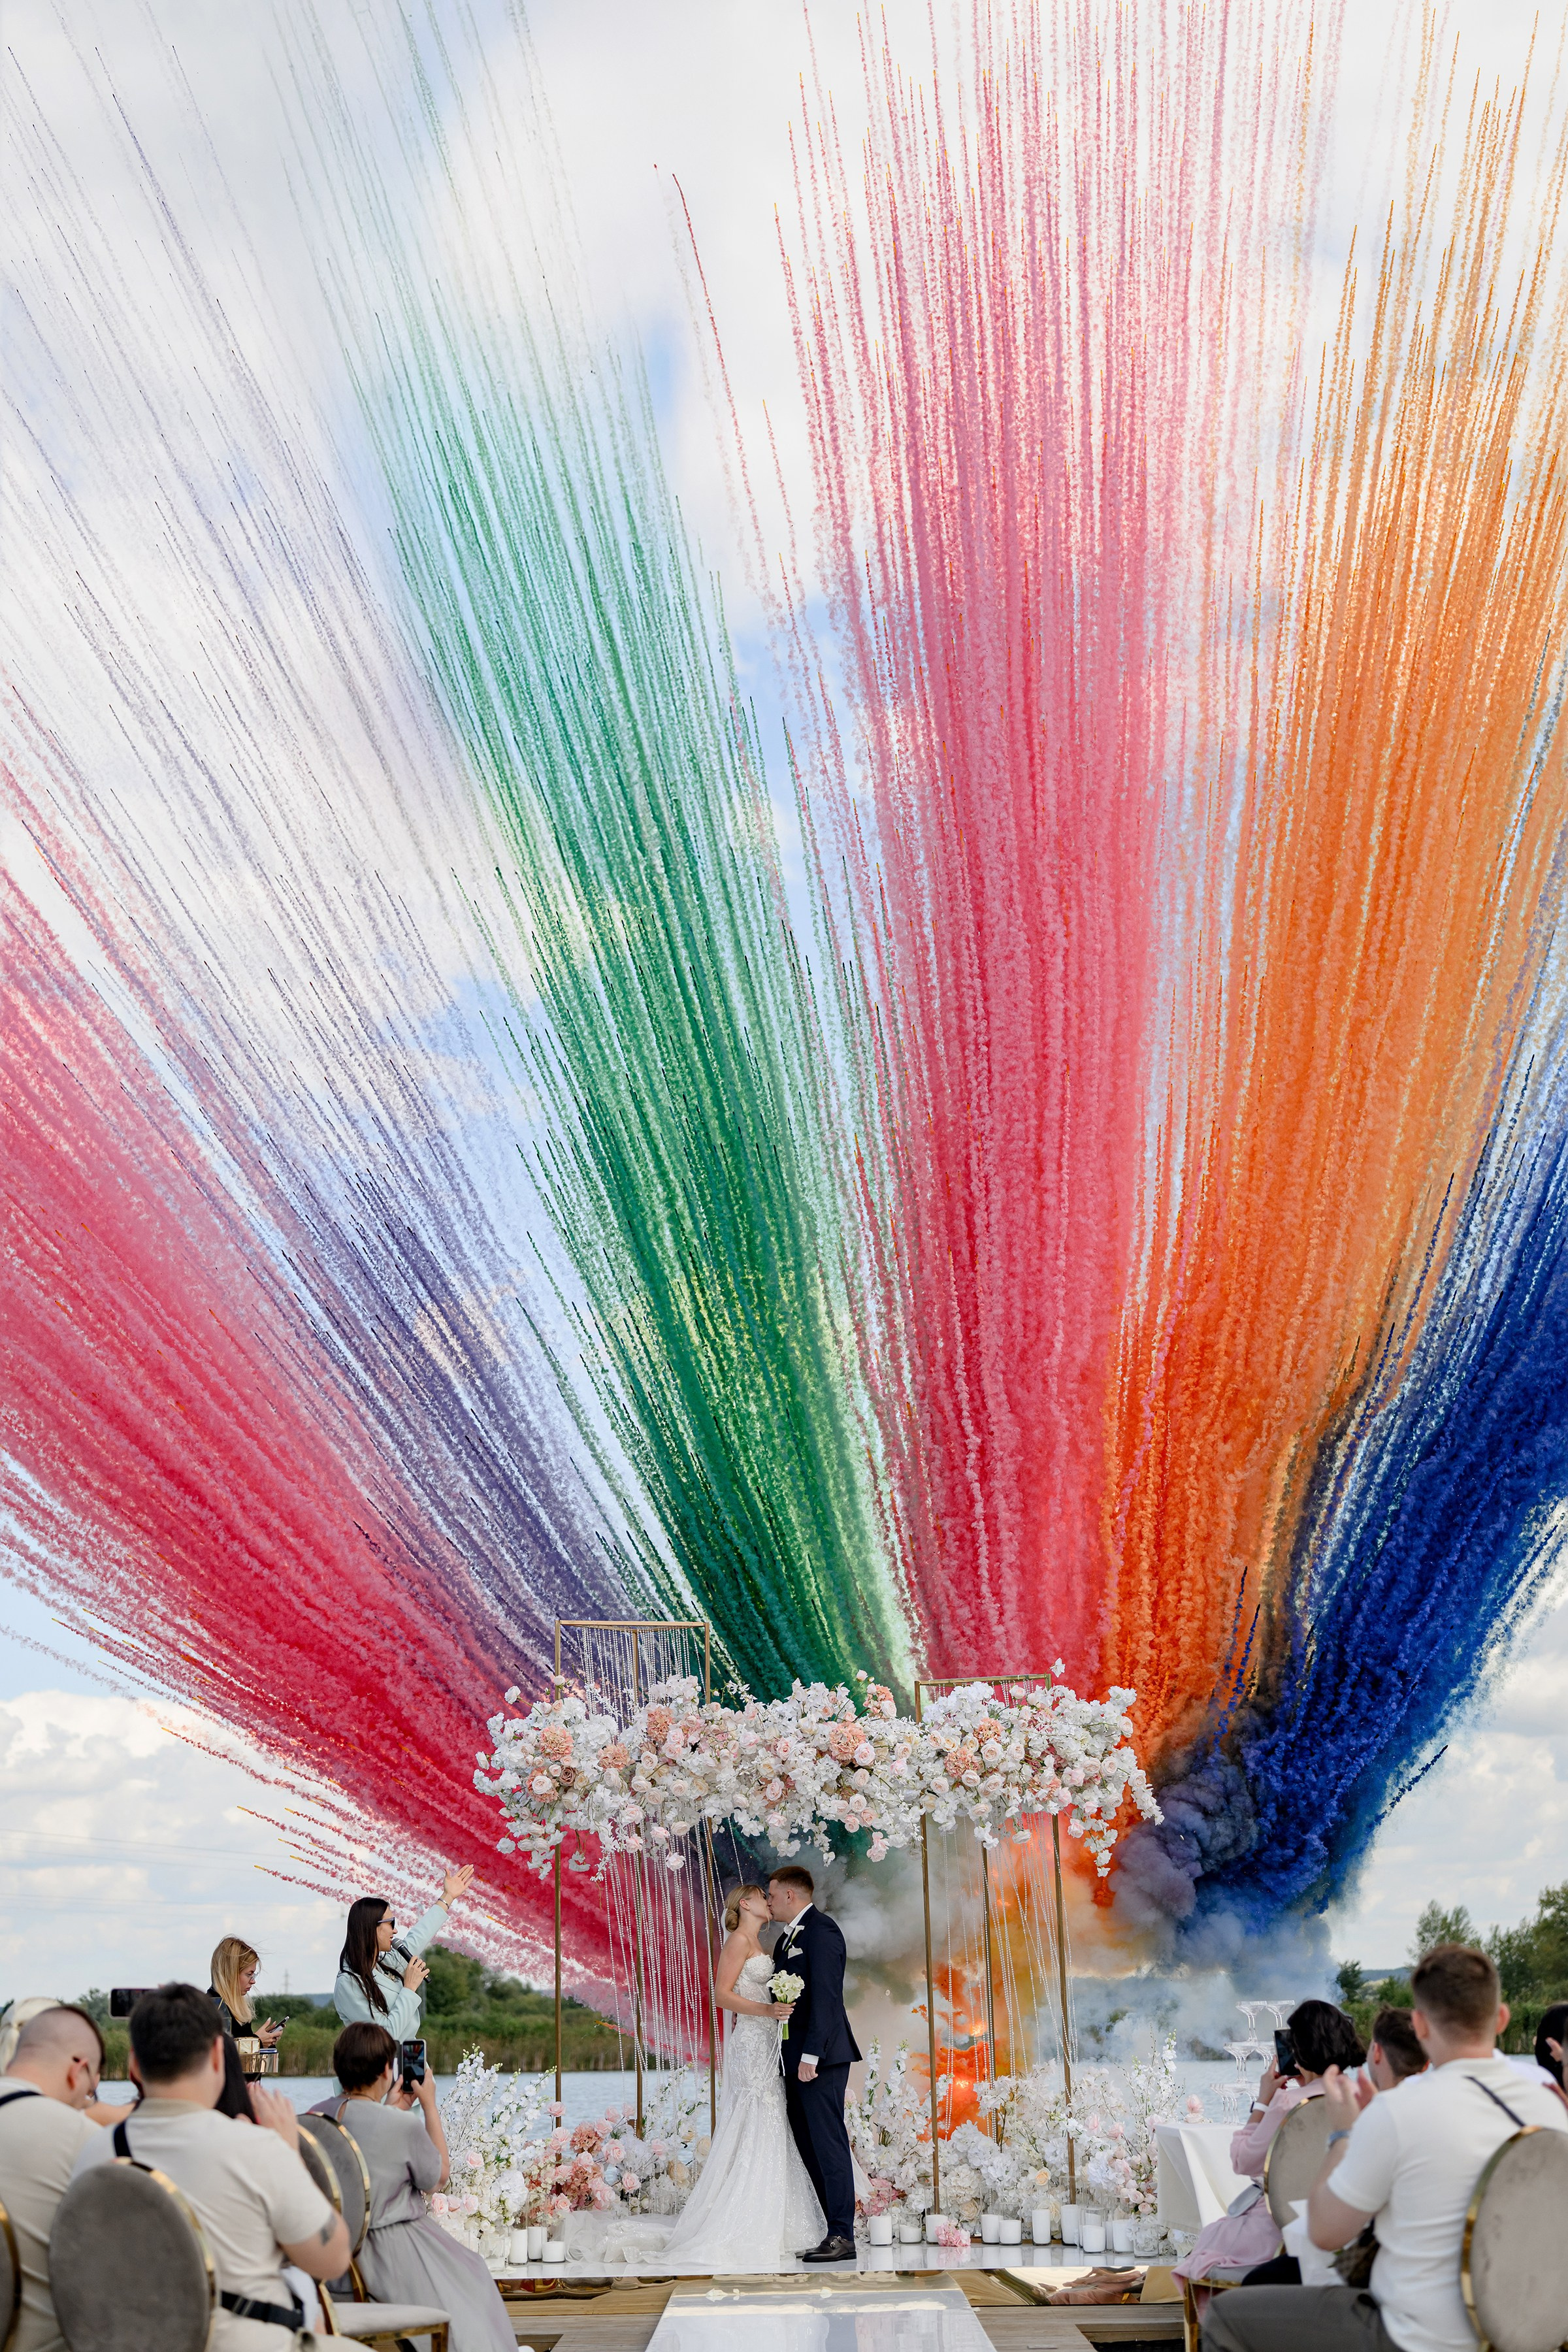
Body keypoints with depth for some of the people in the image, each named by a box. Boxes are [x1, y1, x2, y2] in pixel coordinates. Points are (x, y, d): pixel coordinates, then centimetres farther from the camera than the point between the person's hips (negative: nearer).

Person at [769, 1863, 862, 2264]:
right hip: (798, 2061, 10)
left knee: (828, 2144, -8)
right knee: (809, 2147, 9)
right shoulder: (788, 1937, 20)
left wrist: (811, 2054, -22)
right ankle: (829, 2231, 13)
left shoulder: (821, 1930, -10)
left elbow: (825, 1996, -18)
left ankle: (842, 2238, -6)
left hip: (820, 2058, -10)